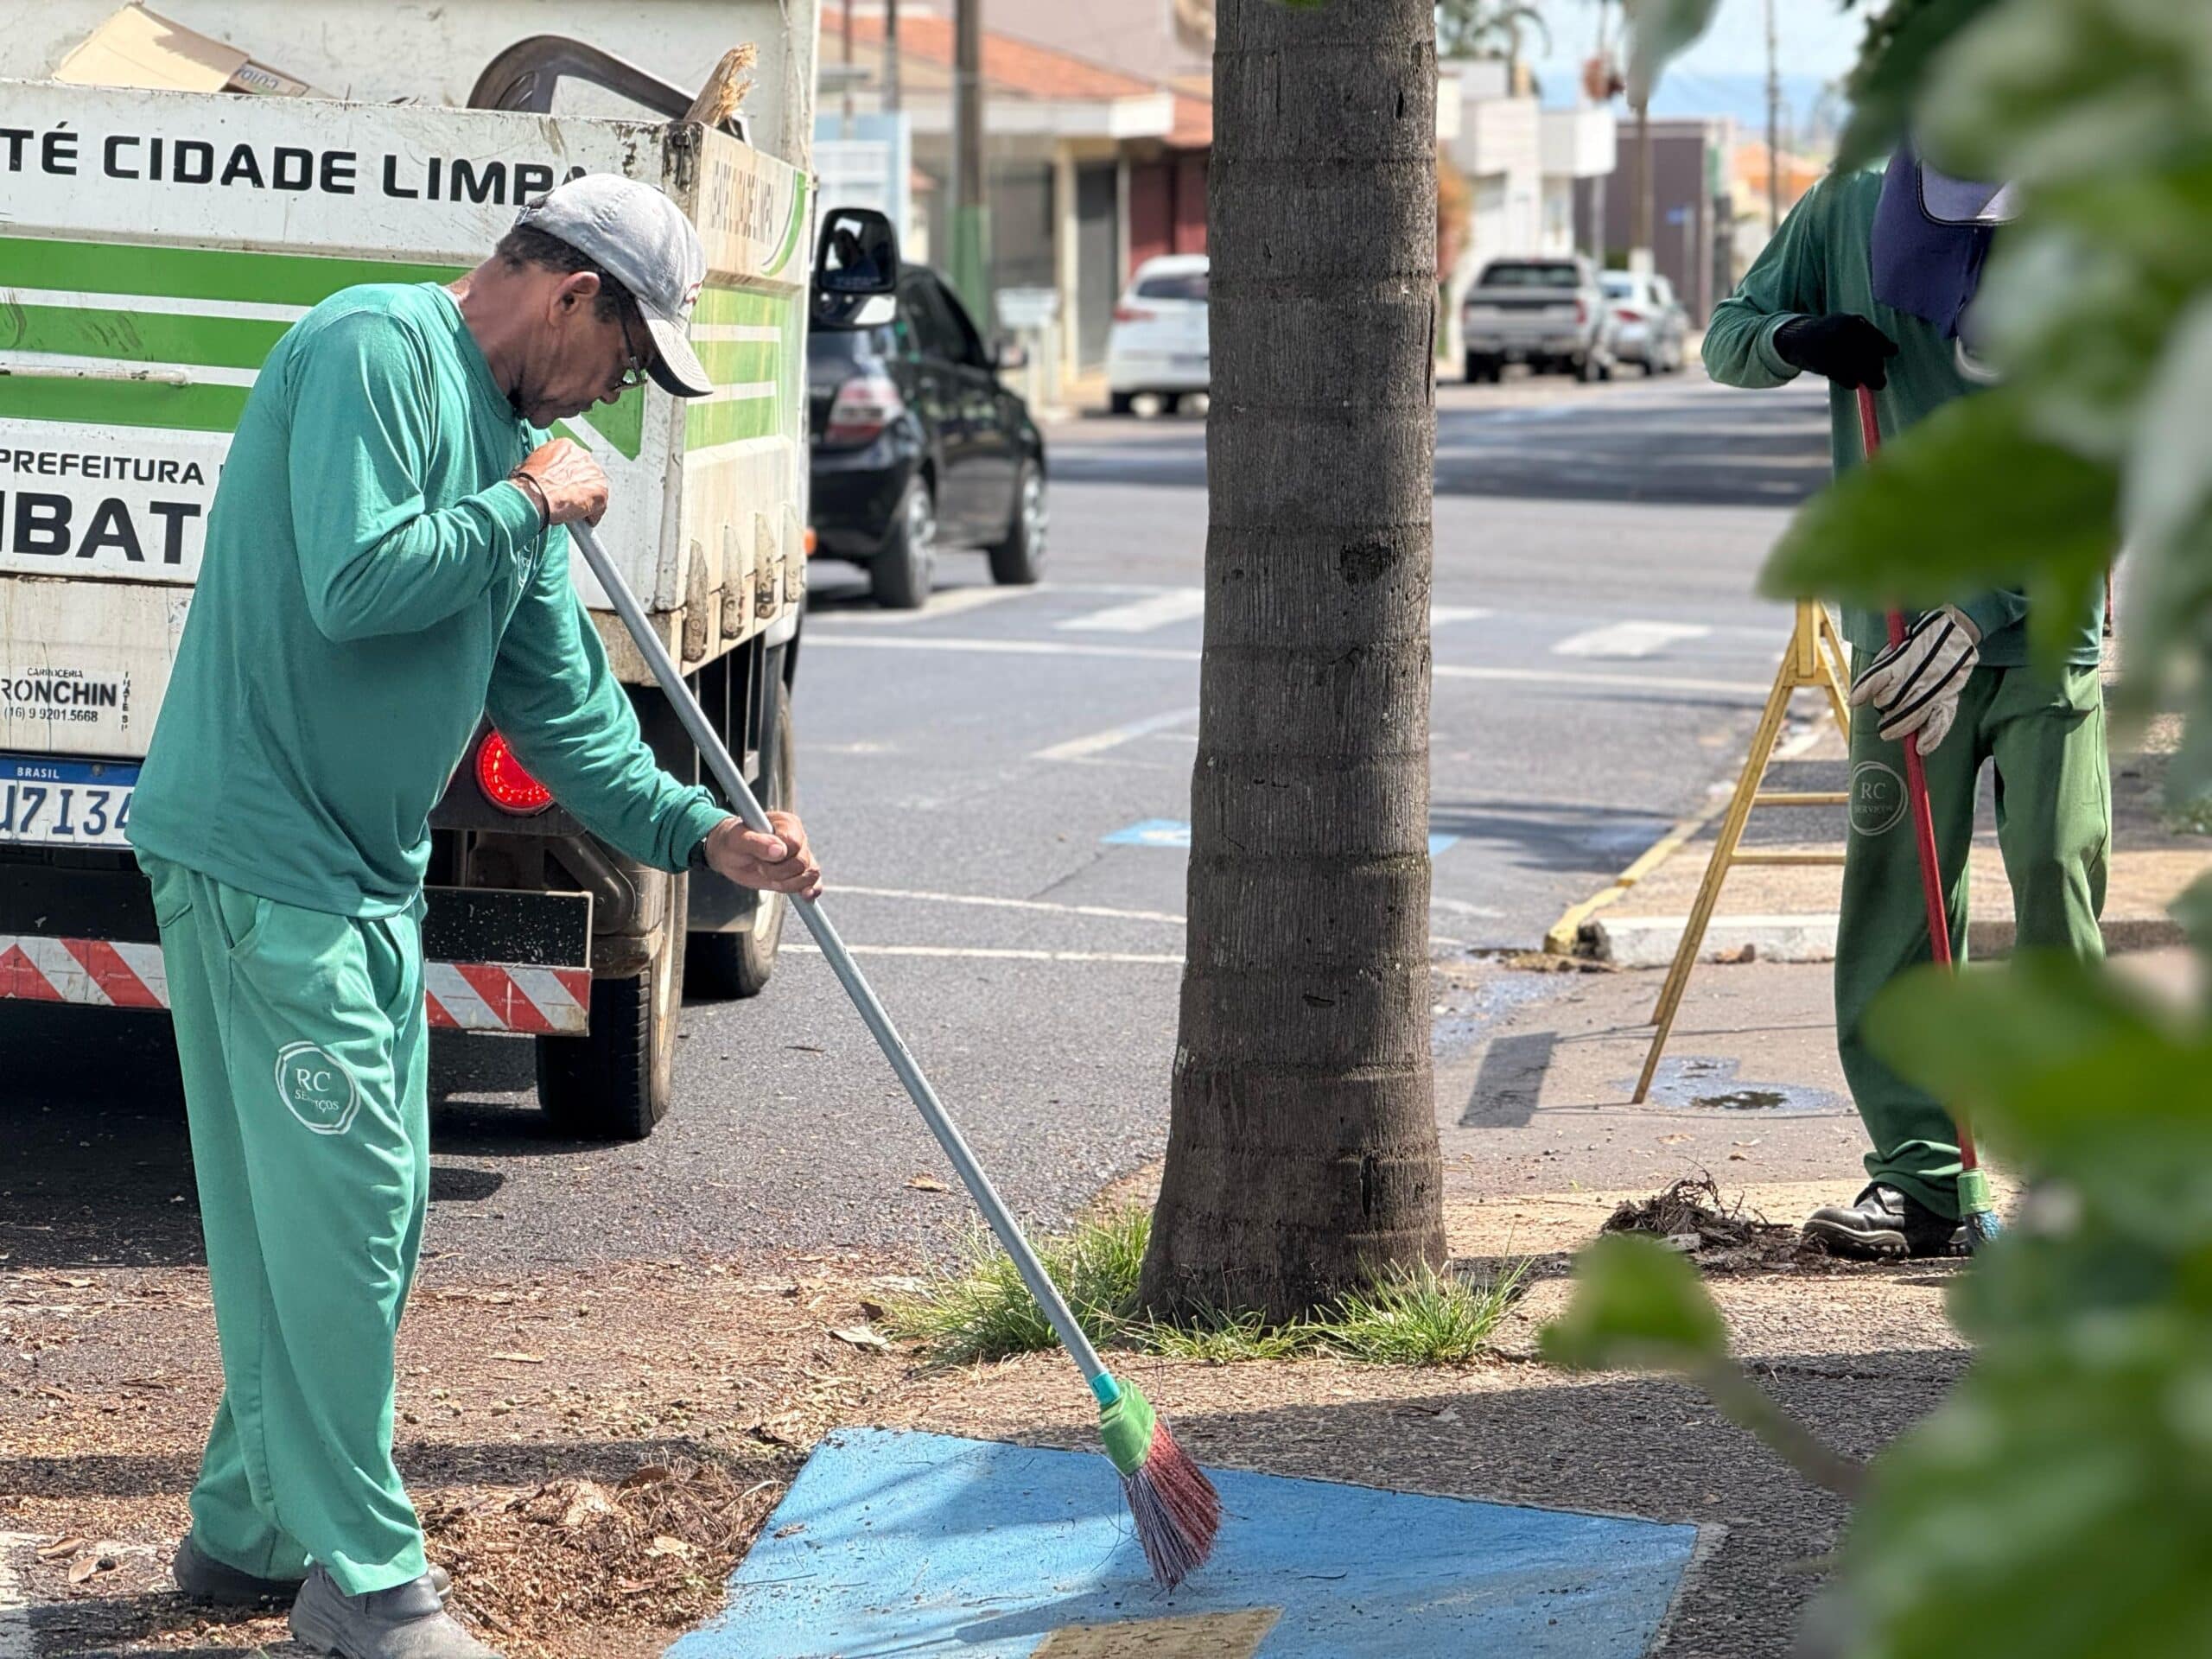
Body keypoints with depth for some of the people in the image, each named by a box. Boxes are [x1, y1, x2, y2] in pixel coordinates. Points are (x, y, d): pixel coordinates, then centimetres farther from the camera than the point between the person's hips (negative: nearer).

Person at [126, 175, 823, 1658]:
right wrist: (524, 510, -11)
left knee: (369, 1215, 14)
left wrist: (700, 831, 6)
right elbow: (358, 581, -25)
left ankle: (253, 1529, 26)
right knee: (335, 1211, -8)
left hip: (367, 872, 10)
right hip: (259, 855, -10)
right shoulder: (374, 350, -13)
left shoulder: (512, 442, 16)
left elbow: (558, 701, 17)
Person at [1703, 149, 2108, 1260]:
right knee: (1896, 896, -3)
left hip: (2045, 626, -2)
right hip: (1905, 618, 3)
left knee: (2057, 881, -8)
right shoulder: (1845, 215, 1)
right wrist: (1796, 339, -12)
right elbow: (1725, 339, 12)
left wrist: (1977, 619, -21)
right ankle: (1917, 1177, 0)